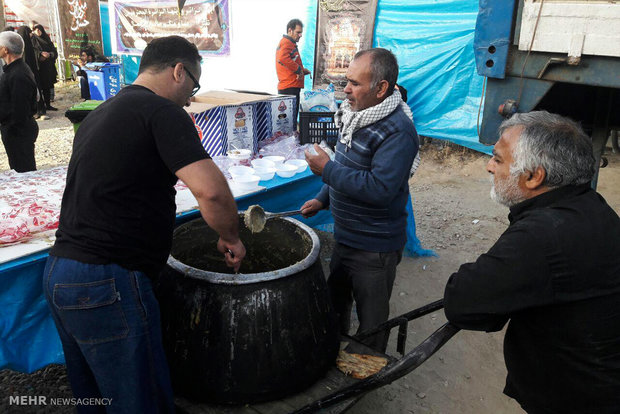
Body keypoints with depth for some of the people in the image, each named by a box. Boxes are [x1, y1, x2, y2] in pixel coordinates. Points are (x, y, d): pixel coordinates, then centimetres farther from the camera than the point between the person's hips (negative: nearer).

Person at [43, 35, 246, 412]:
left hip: (60, 270, 10)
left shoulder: (101, 113, 19)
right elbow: (211, 190, -23)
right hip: (107, 283, -10)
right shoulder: (161, 111, -10)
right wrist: (231, 239, -5)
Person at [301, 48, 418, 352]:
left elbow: (380, 189, -33)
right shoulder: (356, 115, 4)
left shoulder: (398, 131, -25)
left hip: (374, 247, -9)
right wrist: (323, 199, 12)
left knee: (371, 317, 12)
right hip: (345, 236, 9)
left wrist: (327, 170, -26)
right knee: (336, 300, 26)